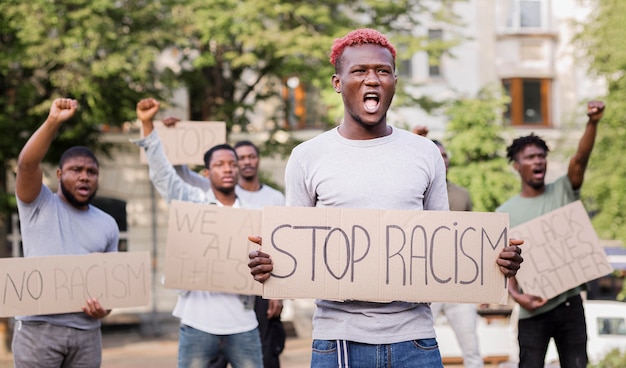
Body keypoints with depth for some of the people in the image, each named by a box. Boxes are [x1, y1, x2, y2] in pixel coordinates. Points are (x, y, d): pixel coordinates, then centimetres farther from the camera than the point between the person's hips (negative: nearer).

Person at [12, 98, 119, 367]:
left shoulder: (108, 226, 16)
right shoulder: (39, 205, 4)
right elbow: (27, 164, -14)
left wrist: (105, 306, -4)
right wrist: (53, 122, -24)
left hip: (87, 331, 4)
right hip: (38, 327, -4)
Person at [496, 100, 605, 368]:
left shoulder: (562, 192, 4)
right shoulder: (505, 213, 2)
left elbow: (580, 160, -14)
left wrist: (593, 123, -31)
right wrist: (516, 294, -16)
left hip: (570, 304, 1)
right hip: (533, 311, -1)